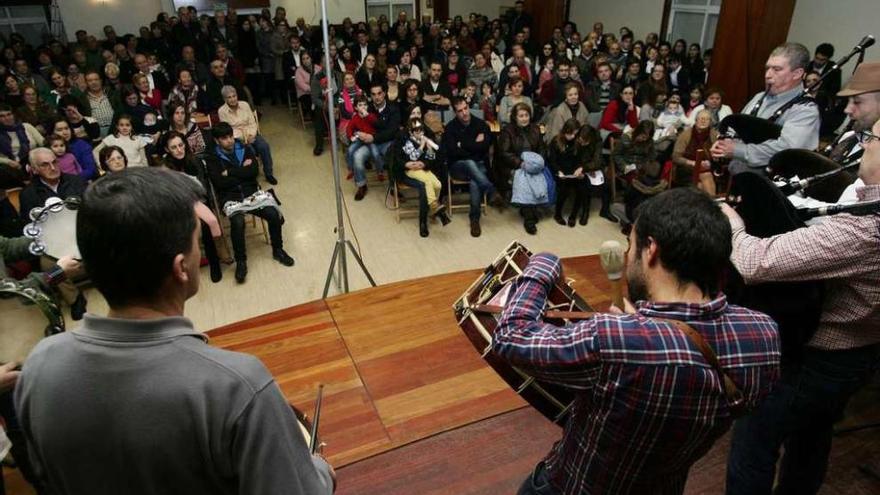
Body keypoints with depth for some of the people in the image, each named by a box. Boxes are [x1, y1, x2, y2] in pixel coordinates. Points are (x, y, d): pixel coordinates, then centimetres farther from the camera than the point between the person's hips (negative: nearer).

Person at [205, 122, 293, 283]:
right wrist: (242, 171, -4)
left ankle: (278, 250, 5)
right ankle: (241, 261, -12)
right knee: (238, 222, -33)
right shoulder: (212, 158, 4)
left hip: (251, 193, 3)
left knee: (274, 214, -21)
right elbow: (219, 183, -10)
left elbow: (253, 171, -4)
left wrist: (230, 172, -6)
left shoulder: (245, 149, 12)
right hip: (230, 197, -3)